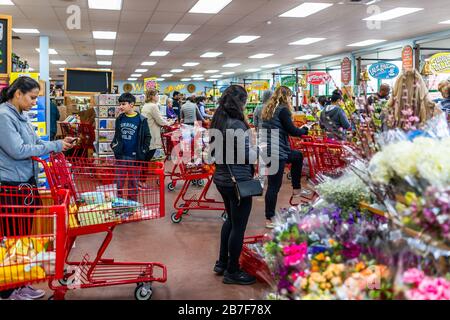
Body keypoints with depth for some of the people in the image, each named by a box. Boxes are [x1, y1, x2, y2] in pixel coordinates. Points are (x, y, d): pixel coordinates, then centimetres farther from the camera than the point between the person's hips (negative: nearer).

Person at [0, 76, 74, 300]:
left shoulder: (21, 116, 11)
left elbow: (34, 143, 17)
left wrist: (60, 143, 1)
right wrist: (54, 146, -18)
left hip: (26, 183, 9)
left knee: (23, 236, 15)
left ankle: (20, 285, 27)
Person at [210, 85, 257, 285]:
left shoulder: (218, 121, 6)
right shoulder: (237, 125, -22)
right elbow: (248, 155, -18)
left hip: (221, 178, 9)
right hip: (238, 181, -9)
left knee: (231, 220, 24)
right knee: (239, 226, 3)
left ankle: (222, 263, 33)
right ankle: (232, 272, 14)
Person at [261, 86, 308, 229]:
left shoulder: (268, 109, 13)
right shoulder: (283, 110, -13)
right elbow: (292, 131, -13)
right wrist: (304, 130, 6)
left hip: (267, 149, 9)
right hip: (277, 152, -9)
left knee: (298, 156, 28)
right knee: (274, 185, -3)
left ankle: (296, 189, 32)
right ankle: (269, 219, 4)